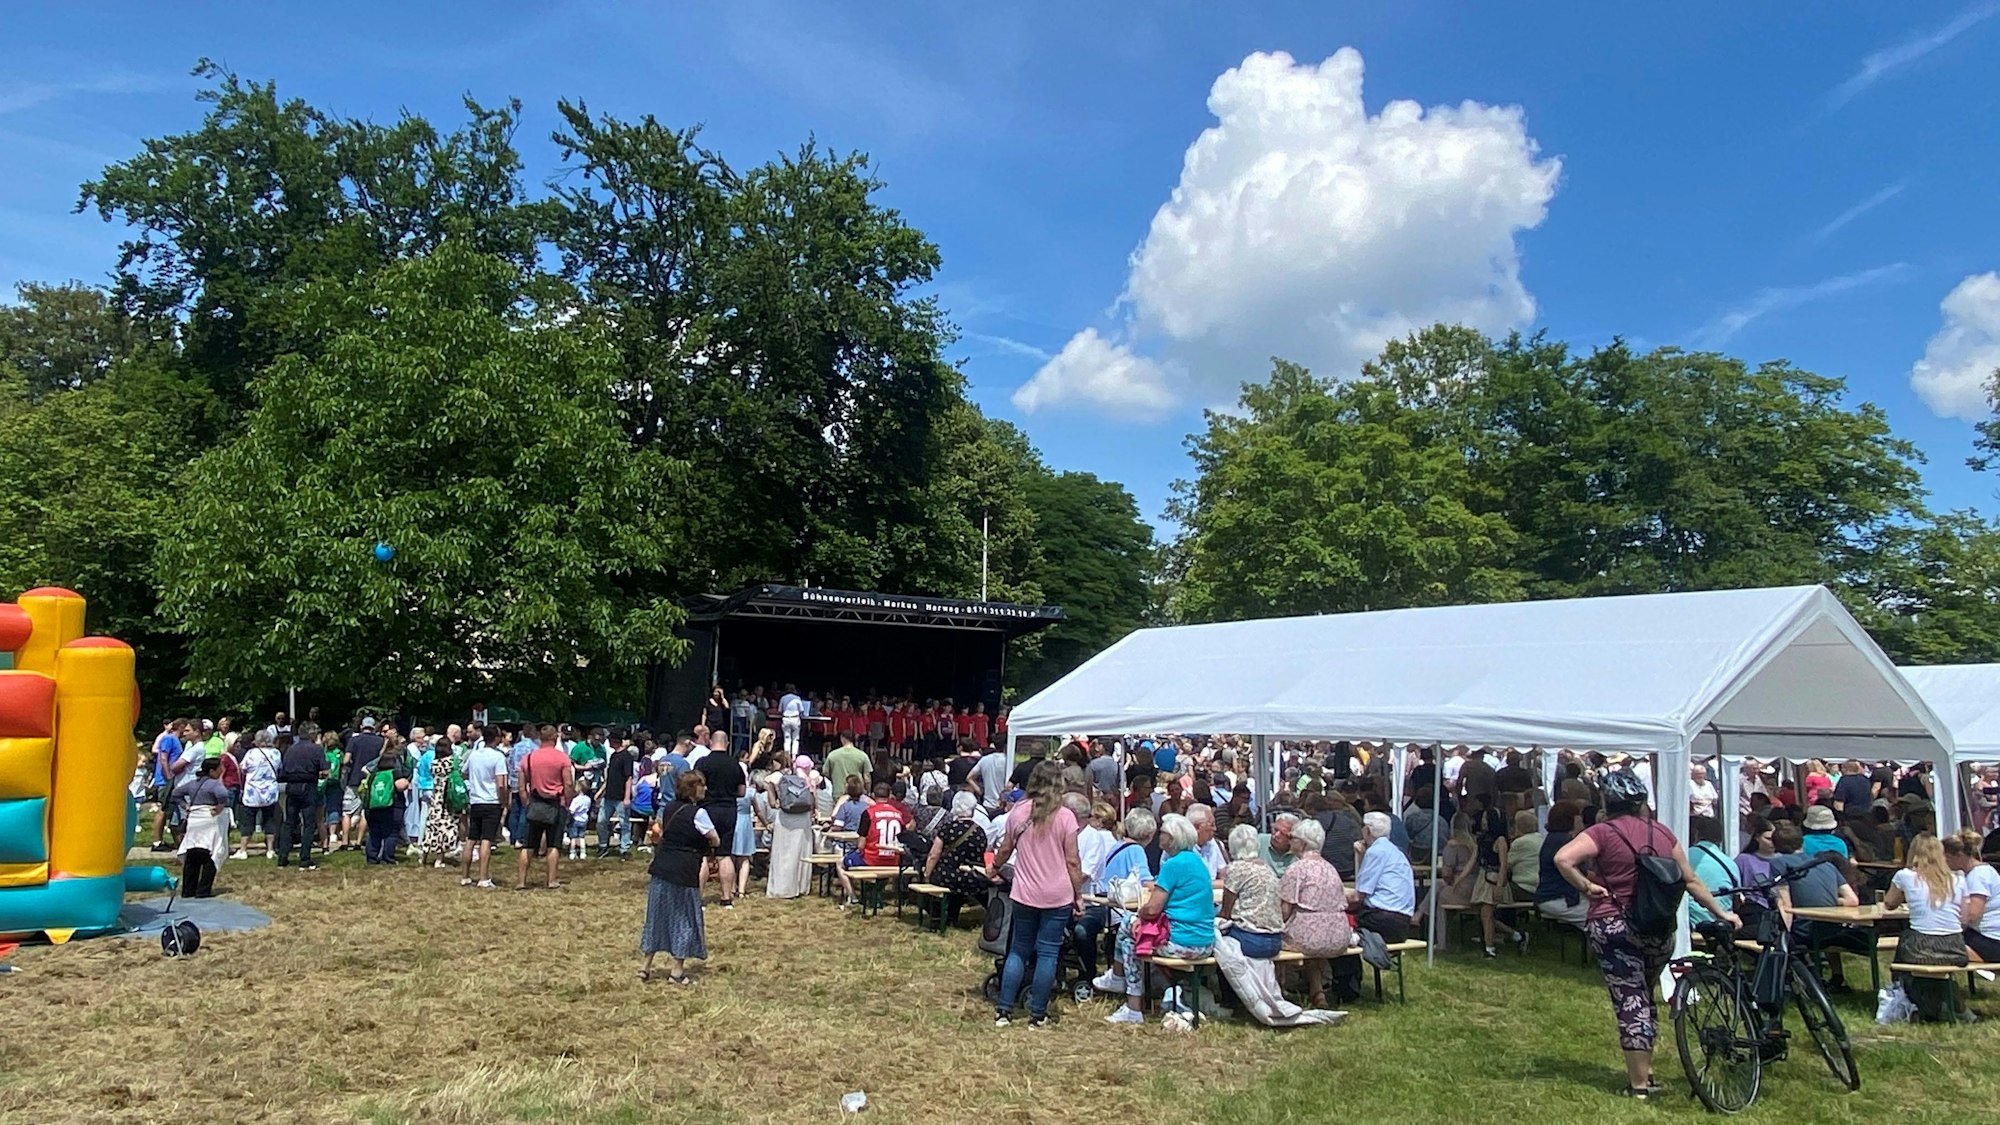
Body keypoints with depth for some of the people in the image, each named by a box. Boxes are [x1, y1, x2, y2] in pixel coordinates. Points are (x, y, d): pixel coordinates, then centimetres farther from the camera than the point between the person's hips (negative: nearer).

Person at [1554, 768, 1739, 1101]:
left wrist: (1586, 887, -11)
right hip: (1658, 930, 5)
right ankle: (1646, 1071, 27)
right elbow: (1690, 880, 11)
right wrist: (1721, 912, 20)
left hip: (1614, 927, -5)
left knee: (1629, 1002, 0)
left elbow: (1562, 858, -24)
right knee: (1643, 998, 22)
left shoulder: (1603, 832, -9)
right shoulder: (1662, 833, 7)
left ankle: (1639, 1084, 4)